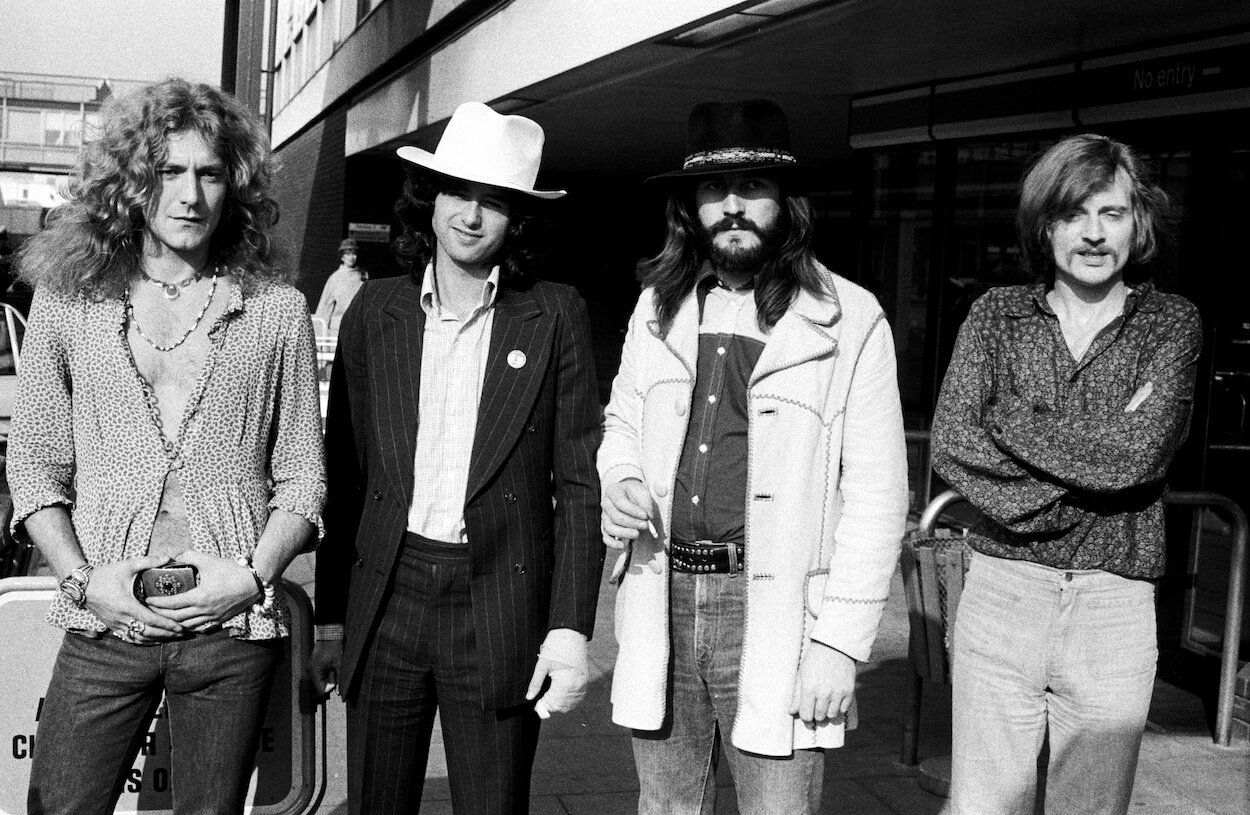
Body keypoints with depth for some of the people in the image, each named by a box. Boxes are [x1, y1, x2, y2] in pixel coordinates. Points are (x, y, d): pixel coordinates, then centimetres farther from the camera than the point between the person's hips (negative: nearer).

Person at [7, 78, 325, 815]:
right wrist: (82, 579, -6)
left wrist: (255, 575, -9)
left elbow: (302, 476, 4)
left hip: (232, 625, 0)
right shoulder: (68, 299, 4)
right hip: (105, 623, 1)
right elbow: (34, 465, 6)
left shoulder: (277, 310, 2)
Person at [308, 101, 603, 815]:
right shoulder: (375, 311, 7)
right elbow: (345, 473, 10)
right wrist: (331, 619, 8)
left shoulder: (555, 316, 0)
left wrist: (571, 627, -7)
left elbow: (579, 482, -1)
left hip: (499, 606, -2)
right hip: (386, 599, 2)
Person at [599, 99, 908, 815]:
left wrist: (840, 643, -12)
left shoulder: (850, 320, -5)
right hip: (661, 599, 5)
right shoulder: (658, 306, 10)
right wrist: (621, 481, 0)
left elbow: (876, 494, -7)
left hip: (774, 610, -4)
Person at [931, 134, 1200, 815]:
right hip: (1000, 592, 1)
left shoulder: (1172, 324, 4)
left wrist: (1008, 418, -9)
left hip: (1115, 607, 0)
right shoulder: (996, 314, 5)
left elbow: (1142, 453, -13)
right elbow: (952, 446, -8)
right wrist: (1098, 444, -11)